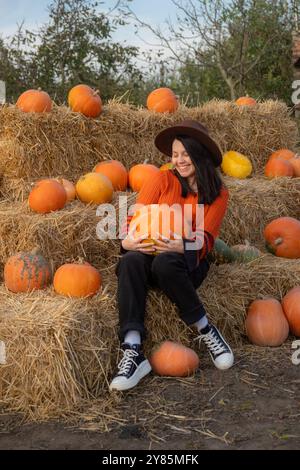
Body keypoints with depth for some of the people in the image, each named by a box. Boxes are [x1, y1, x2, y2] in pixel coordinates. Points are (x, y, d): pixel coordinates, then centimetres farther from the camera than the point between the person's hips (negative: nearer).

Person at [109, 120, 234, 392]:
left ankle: (205, 329, -19)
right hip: (150, 252, 2)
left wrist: (182, 246, -26)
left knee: (165, 263, -38)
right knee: (130, 261, -35)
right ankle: (132, 352, -39)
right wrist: (128, 240, -21)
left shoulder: (218, 193, 7)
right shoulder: (164, 180, 8)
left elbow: (205, 239, -4)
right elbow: (136, 217, 2)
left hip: (188, 260, -1)